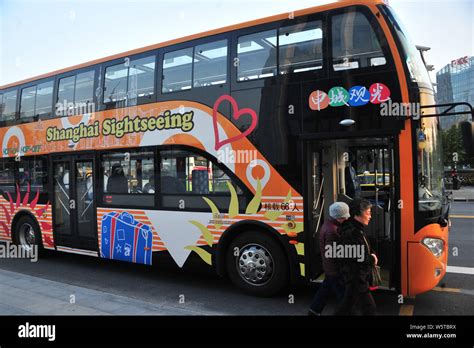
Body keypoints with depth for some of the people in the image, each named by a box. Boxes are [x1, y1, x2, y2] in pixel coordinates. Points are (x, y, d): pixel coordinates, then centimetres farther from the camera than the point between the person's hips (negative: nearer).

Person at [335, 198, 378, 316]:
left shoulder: (357, 229, 11)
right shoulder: (351, 232, -23)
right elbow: (354, 257, -27)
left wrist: (371, 256, 1)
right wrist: (372, 259, -13)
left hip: (359, 277, 10)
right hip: (356, 279, -10)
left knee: (348, 306, 18)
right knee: (369, 308, 1)